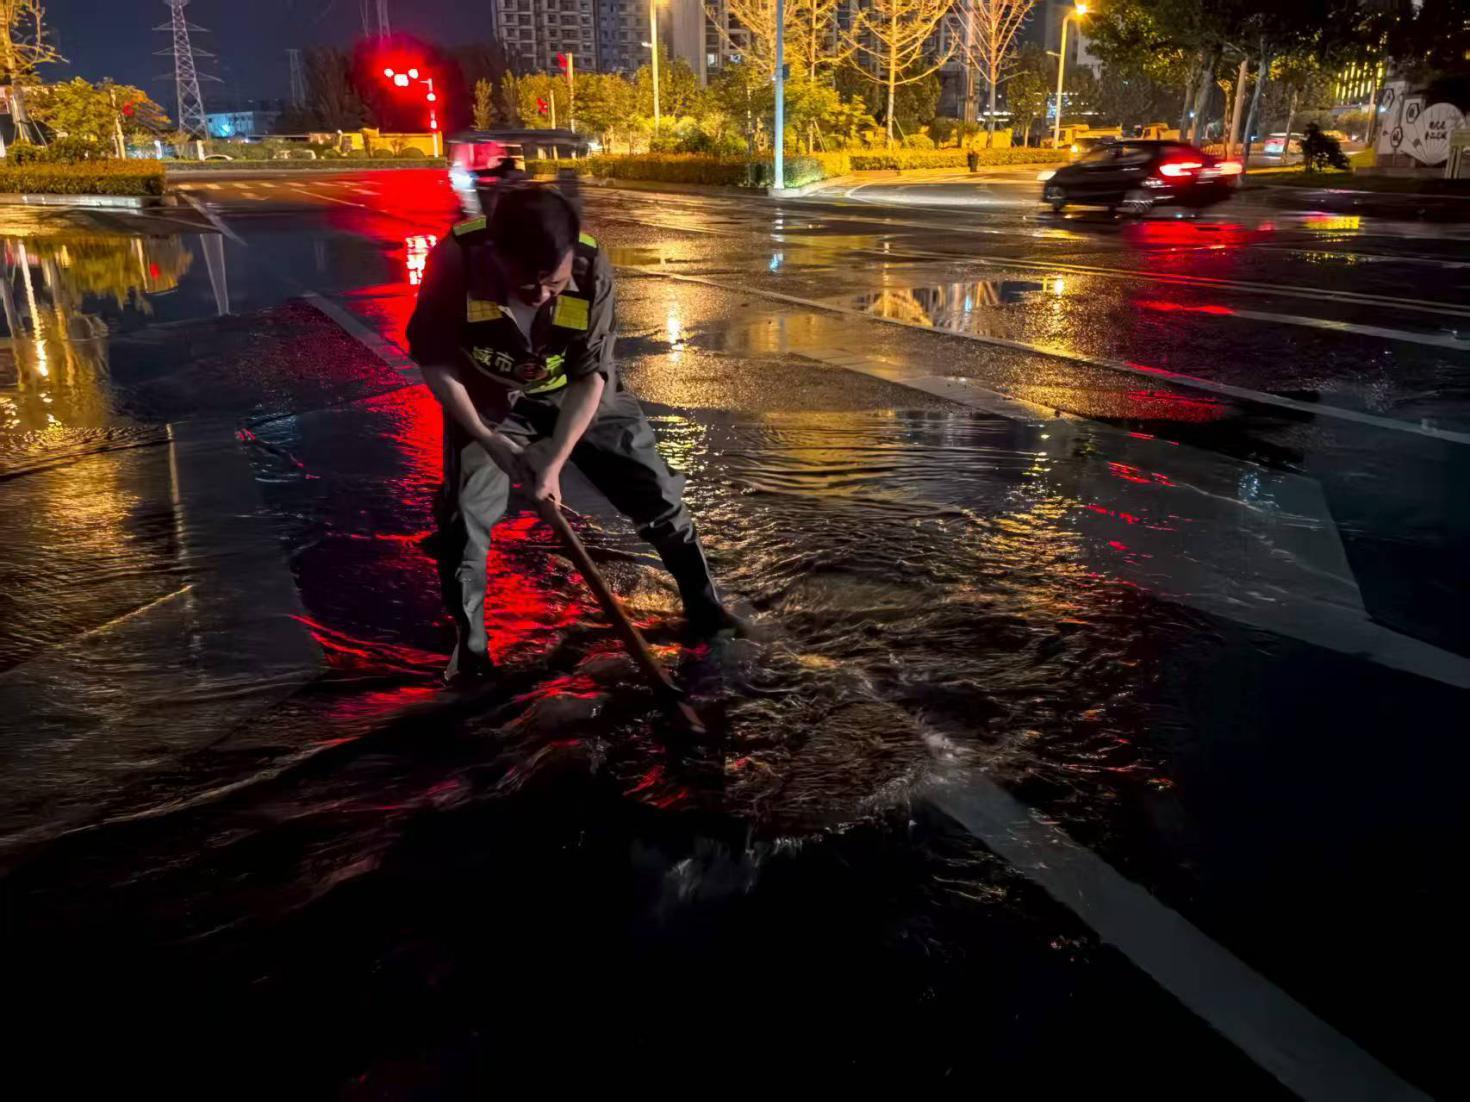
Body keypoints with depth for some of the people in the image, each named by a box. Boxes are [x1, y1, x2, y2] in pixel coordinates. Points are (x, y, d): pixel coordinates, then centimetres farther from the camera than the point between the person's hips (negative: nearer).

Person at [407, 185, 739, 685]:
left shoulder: (592, 269, -31)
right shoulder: (456, 259, -32)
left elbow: (590, 376, -21)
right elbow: (434, 360, -18)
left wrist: (554, 462, -28)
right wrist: (489, 441, -22)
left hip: (576, 393, 1)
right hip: (488, 401, 0)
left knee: (656, 491, 0)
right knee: (463, 512, -12)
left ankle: (704, 605, 22)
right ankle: (469, 642, 11)